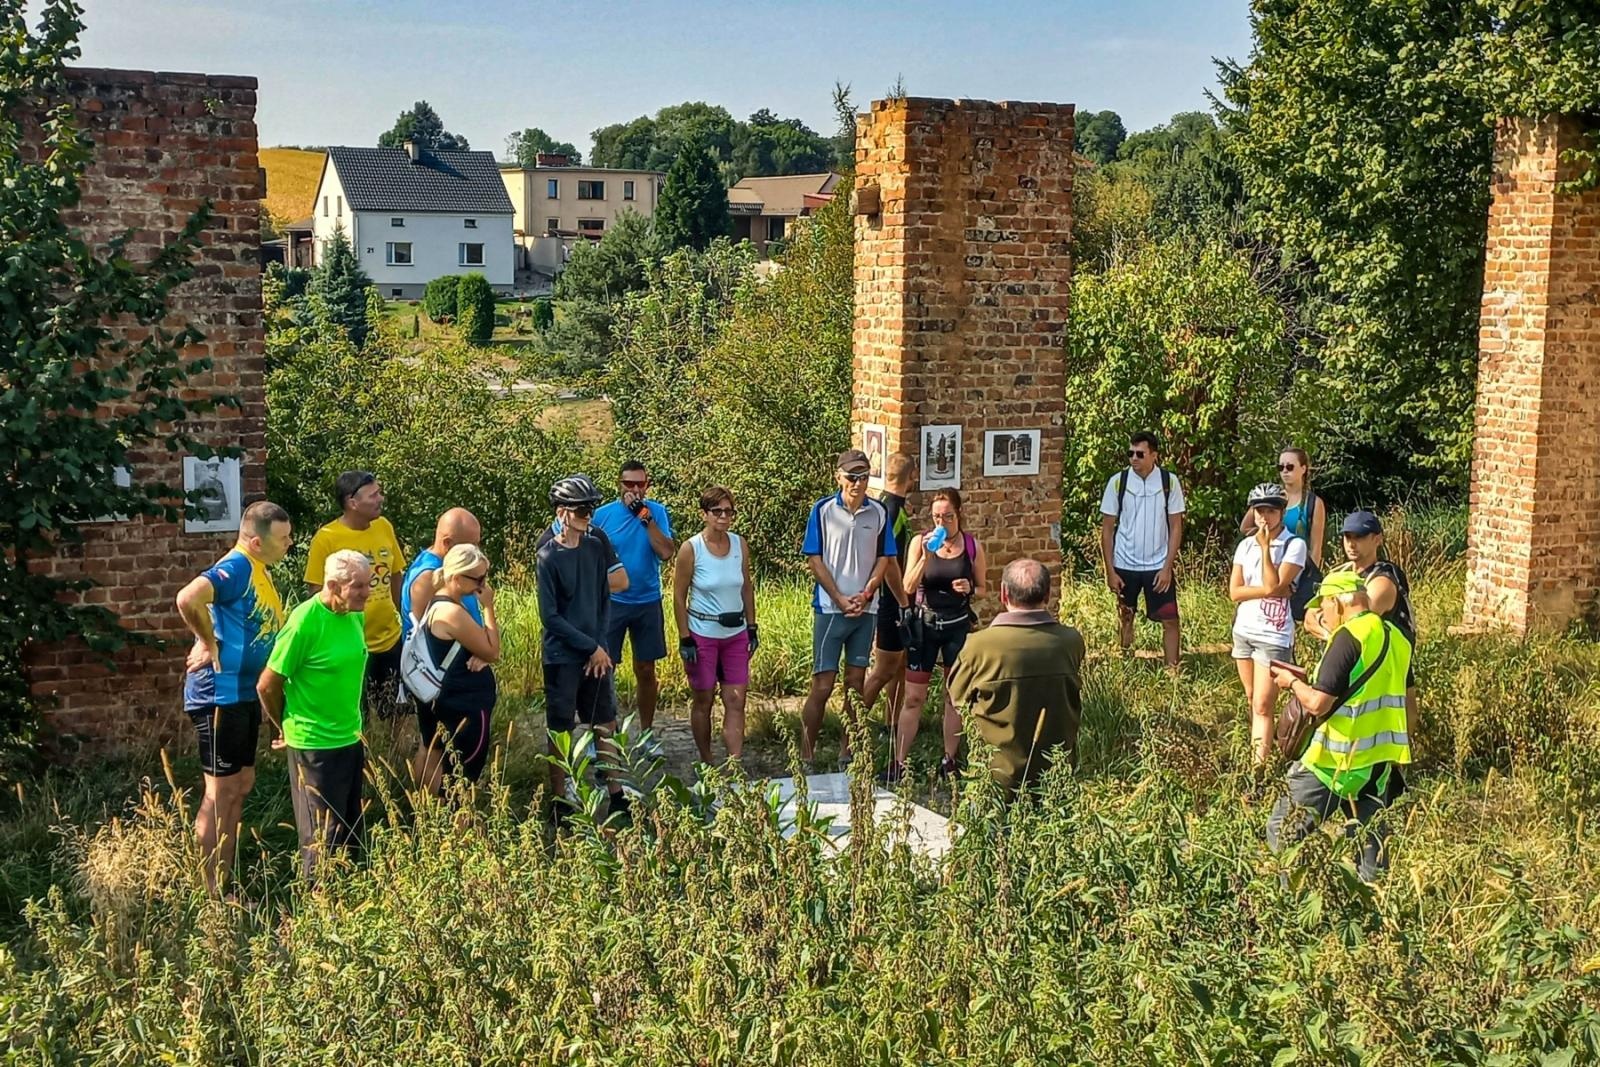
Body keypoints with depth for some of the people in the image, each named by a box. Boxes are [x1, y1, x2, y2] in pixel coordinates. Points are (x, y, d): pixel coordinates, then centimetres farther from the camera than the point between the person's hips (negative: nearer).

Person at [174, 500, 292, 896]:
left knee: (241, 785, 16)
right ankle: (209, 891, 8)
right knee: (221, 792, -2)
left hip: (245, 694, 10)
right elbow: (188, 598, -36)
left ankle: (224, 883, 27)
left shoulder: (258, 570, 11)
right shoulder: (237, 567, -19)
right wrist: (209, 644, -23)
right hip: (221, 694, -10)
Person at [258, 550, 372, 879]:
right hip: (315, 744, -7)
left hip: (351, 739, 7)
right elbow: (267, 685, -15)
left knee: (351, 832, 16)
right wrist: (288, 727, 0)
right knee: (323, 838, 4)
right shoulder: (305, 621, -20)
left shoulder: (355, 615, 1)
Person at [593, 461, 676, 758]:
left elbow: (666, 553, -15)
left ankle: (647, 733, 23)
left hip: (648, 603, 1)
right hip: (611, 603, -1)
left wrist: (646, 517, -21)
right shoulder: (603, 515, -5)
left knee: (646, 670, 11)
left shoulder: (657, 512, -3)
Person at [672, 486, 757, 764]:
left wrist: (752, 627, 8)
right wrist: (685, 639, -12)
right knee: (704, 700, 8)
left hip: (736, 634, 4)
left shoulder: (739, 544, 1)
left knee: (736, 702, -1)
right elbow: (679, 596, -9)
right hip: (703, 634, -4)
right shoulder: (691, 548, -12)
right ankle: (706, 762, 23)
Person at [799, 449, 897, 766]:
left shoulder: (879, 513, 3)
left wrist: (865, 595, -8)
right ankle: (806, 756, 4)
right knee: (822, 686, -4)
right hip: (830, 608, -3)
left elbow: (884, 559, 6)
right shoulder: (823, 510, -5)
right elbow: (815, 560, -5)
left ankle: (847, 752, 18)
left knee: (856, 683, 9)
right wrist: (841, 599, -11)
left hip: (866, 609, 3)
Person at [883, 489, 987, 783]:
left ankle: (949, 761, 19)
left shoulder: (973, 546, -2)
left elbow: (981, 589, 8)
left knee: (955, 695, 9)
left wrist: (969, 589, -15)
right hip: (925, 625, -1)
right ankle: (898, 762, 4)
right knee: (913, 696, 0)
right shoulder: (921, 543, -5)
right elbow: (909, 588, -10)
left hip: (958, 626, 1)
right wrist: (926, 555, -21)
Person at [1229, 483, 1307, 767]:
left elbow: (1273, 585, -21)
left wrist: (1265, 547, -19)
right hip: (1244, 631, 6)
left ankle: (1259, 766, -6)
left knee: (1263, 705, -8)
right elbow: (1235, 592, -2)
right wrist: (1271, 589, -13)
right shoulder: (1246, 545, 6)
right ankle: (1256, 754, 25)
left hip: (1273, 636, -6)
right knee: (1251, 700, 13)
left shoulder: (1294, 545, -10)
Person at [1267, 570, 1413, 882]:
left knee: (1283, 830, 1)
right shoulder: (1396, 638, 10)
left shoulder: (1349, 637, -16)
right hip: (1381, 761, 8)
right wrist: (1311, 680, 17)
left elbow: (1318, 704, -20)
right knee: (1371, 842, 14)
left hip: (1337, 762, -8)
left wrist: (1293, 682, 0)